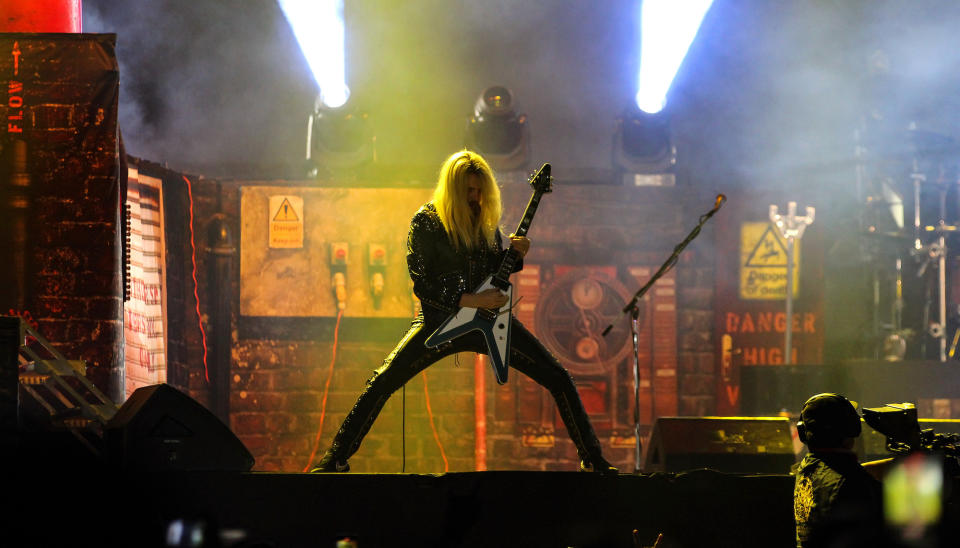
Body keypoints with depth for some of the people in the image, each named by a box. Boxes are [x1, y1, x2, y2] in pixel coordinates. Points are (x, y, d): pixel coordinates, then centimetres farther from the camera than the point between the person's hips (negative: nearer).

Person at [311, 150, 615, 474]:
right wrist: (471, 301, -21)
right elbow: (422, 283, -11)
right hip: (442, 319, -4)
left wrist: (515, 254, -5)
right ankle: (336, 458, -5)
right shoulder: (426, 222, -7)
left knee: (559, 379, -5)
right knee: (382, 383, -17)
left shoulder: (486, 220, 7)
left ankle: (592, 459, 8)